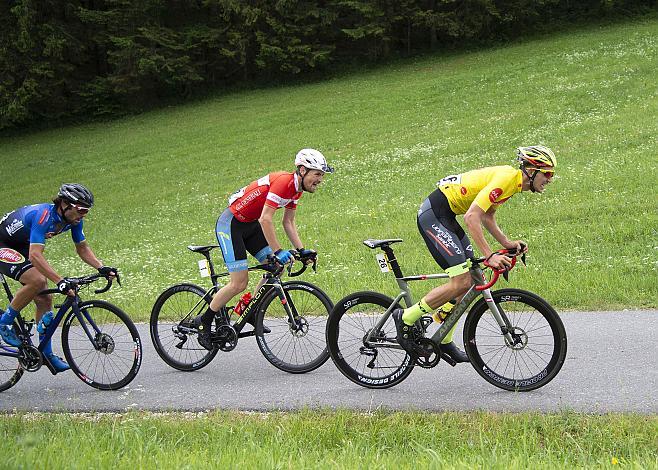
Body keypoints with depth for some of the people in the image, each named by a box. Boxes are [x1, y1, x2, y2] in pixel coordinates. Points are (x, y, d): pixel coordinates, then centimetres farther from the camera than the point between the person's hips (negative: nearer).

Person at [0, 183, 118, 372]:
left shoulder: (73, 219, -10)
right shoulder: (44, 215, -35)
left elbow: (82, 247, 4)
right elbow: (35, 255, -44)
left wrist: (101, 268, -13)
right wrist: (60, 281, -52)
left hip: (21, 248, 8)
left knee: (45, 300, 1)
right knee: (38, 280, -31)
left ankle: (46, 353, 10)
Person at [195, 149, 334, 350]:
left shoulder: (296, 188, 3)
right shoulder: (284, 181, -26)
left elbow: (288, 222, 12)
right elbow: (265, 219, -31)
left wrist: (301, 250, 2)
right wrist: (278, 251, -30)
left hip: (250, 224, 9)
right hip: (230, 224, -9)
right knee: (239, 283, -11)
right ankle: (203, 322, 5)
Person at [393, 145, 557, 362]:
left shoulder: (514, 180, 12)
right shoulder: (506, 178, -20)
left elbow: (487, 217, 20)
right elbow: (471, 217, -27)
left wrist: (507, 243, 6)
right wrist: (489, 255, -29)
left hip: (445, 217, 11)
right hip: (433, 216, -11)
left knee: (472, 279, 9)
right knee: (462, 283, -14)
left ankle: (444, 340, 18)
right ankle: (406, 318, -2)